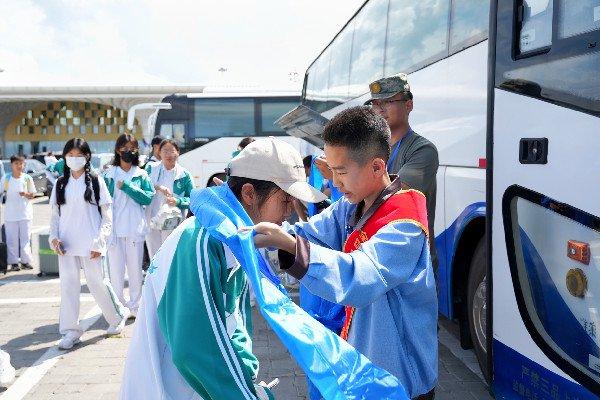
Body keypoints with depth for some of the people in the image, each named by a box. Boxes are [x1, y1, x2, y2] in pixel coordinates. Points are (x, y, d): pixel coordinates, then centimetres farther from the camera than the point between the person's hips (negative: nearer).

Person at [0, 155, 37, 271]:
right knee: (12, 239, 3)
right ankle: (14, 262, 11)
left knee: (25, 238, 5)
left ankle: (25, 261, 13)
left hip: (25, 213, 1)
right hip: (10, 214, 0)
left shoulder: (27, 178, 0)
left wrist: (26, 194, -14)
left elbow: (33, 194, 6)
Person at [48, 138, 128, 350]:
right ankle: (70, 331, 14)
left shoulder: (95, 181, 0)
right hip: (66, 245, 3)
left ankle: (117, 317, 26)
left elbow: (107, 216, -2)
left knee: (97, 283, 2)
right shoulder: (60, 184, 10)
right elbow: (54, 215, 13)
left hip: (90, 244, -3)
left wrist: (99, 242, -9)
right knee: (68, 285, 4)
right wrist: (54, 237, -3)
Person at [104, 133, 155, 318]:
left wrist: (126, 187, -13)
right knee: (116, 269, 2)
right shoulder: (109, 174, 6)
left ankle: (134, 306, 18)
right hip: (114, 228, 0)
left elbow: (148, 198, -5)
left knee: (135, 268, 6)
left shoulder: (141, 174, 7)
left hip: (135, 228, 0)